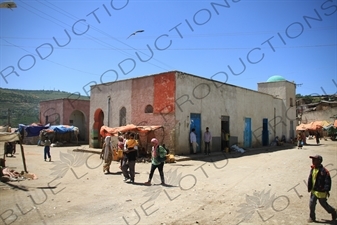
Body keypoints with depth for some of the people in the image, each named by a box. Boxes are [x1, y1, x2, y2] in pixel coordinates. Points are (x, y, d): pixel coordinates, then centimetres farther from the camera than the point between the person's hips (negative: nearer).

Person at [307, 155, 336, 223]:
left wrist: (327, 190, -18)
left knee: (324, 204, 12)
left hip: (321, 191, -6)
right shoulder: (312, 169, 2)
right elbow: (310, 179, 11)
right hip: (313, 191, 6)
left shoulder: (324, 171, -19)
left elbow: (328, 181, -17)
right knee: (311, 204, 6)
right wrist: (309, 188, 13)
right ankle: (312, 217, 20)